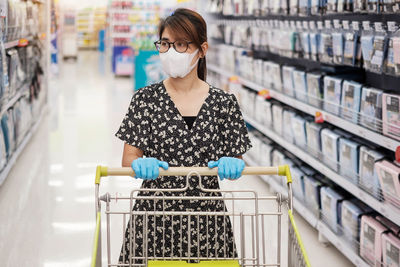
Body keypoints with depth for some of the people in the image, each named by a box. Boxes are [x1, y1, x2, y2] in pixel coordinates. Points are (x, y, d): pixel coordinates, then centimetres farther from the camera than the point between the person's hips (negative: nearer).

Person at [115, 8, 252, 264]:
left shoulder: (224, 102, 3)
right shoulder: (146, 99, 2)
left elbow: (236, 162, 4)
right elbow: (128, 159, -1)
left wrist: (232, 165, -19)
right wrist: (140, 164, -23)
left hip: (207, 216, 1)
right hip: (155, 213, 0)